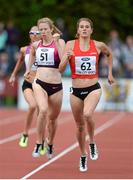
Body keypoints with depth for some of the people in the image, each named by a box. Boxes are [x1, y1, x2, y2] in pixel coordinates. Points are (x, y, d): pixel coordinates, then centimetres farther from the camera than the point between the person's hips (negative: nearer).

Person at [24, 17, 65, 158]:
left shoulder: (59, 42, -4)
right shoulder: (36, 45, 7)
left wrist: (57, 43, -23)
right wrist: (29, 69, 29)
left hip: (56, 85, 0)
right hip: (39, 83, 1)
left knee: (53, 118, 14)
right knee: (43, 110, -27)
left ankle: (50, 144, 41)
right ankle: (39, 144, -16)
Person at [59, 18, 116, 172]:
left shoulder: (98, 45, -1)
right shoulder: (70, 44, -4)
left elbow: (109, 54, 23)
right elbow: (61, 69, -7)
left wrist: (109, 73, 19)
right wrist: (66, 57, -25)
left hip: (93, 89, -1)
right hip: (76, 91, 1)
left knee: (87, 114, -30)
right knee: (80, 125, 11)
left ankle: (92, 143, -4)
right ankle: (83, 156, 32)